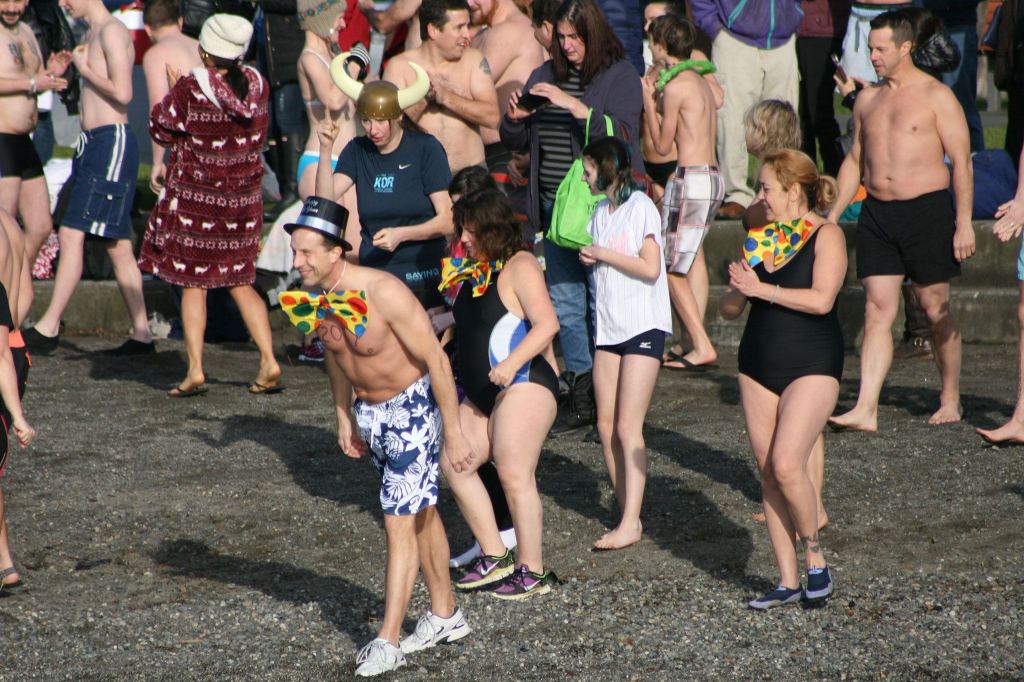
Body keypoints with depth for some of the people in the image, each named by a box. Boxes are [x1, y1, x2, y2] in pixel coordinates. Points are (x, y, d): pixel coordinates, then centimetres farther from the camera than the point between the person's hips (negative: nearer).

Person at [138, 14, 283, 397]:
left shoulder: (190, 88, -17)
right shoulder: (257, 86, -3)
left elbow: (162, 130, -6)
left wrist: (172, 91, 9)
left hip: (195, 197, -4)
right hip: (244, 198, 4)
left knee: (193, 284, 5)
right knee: (240, 283, 14)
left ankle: (195, 370, -1)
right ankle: (269, 362, 4)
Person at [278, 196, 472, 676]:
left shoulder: (383, 293, -30)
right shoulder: (310, 298, -9)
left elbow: (436, 360, -25)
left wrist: (453, 433, -22)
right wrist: (344, 418, 14)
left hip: (414, 407, -7)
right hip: (368, 413, 7)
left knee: (399, 525, -9)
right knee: (420, 514, 20)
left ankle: (388, 641, -5)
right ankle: (445, 616, 33)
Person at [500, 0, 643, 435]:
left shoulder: (621, 76, -4)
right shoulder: (546, 75, 12)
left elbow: (621, 135, -18)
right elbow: (517, 143, 15)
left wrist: (575, 107, -25)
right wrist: (514, 119, -6)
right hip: (556, 207, 6)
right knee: (564, 302, 8)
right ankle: (581, 399, 17)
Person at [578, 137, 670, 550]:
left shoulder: (641, 207, -10)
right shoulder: (600, 212, 14)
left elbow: (650, 268, -16)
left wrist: (603, 253, -11)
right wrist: (589, 259, 2)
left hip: (643, 326, -8)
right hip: (609, 326, 8)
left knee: (628, 427, -11)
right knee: (606, 426, 4)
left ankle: (630, 524, -11)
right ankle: (628, 514, 11)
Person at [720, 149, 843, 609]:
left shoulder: (826, 235, -5)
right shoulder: (761, 238, 13)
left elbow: (821, 299, -20)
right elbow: (729, 309, 14)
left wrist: (763, 289, -14)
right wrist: (737, 289, -9)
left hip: (811, 367, -6)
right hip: (758, 364, 7)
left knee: (786, 465, -19)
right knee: (767, 473, 4)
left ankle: (815, 558, 2)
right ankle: (788, 581, 10)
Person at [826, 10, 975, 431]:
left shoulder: (937, 97, -4)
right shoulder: (867, 100, 13)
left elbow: (961, 162, -6)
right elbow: (855, 160, 21)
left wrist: (964, 223, -12)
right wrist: (833, 214, 14)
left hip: (927, 210, -4)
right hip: (876, 212, 4)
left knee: (936, 310, 3)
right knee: (878, 310, -4)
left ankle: (951, 402, 18)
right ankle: (866, 409, -11)